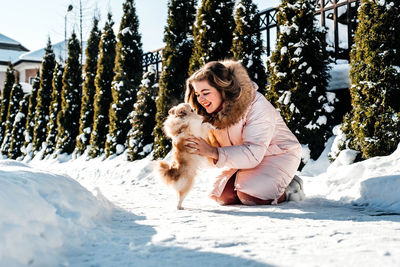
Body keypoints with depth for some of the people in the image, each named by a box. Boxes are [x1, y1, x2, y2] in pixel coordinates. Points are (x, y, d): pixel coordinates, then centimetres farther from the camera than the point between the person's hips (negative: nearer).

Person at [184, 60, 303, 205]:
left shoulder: (257, 107, -30)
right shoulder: (211, 112, -9)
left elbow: (253, 154, -38)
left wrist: (214, 152, -49)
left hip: (278, 154, -7)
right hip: (245, 159, 7)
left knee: (249, 196, -25)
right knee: (223, 196, -8)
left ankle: (291, 188, 1)